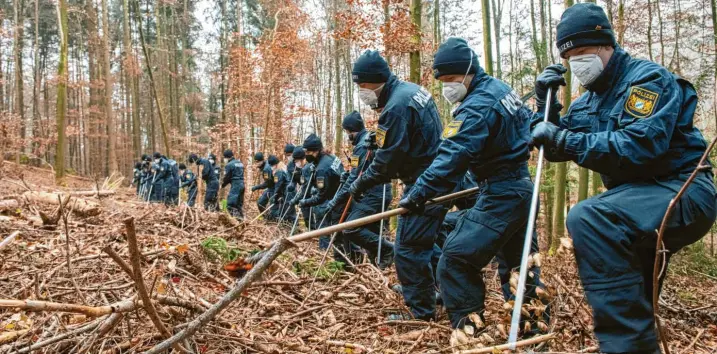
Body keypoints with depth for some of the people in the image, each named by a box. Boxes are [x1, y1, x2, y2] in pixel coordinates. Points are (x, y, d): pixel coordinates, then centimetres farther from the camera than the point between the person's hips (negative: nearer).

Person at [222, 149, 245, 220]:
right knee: (239, 204, 16)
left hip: (235, 185, -8)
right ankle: (241, 218, 18)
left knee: (231, 204, -7)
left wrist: (222, 185, 13)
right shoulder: (240, 163, 16)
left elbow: (227, 177, -5)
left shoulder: (229, 165, -8)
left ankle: (235, 217, -17)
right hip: (242, 184, 8)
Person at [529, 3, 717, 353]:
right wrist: (546, 102, 0)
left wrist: (568, 140, -28)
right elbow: (555, 150, 11)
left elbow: (641, 144, -28)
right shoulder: (587, 101, 12)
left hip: (681, 191, -9)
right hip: (640, 198, 9)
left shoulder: (648, 78, -12)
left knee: (587, 218, -33)